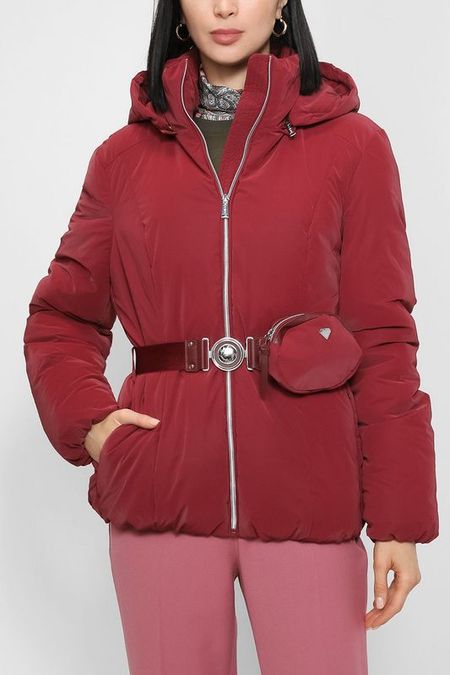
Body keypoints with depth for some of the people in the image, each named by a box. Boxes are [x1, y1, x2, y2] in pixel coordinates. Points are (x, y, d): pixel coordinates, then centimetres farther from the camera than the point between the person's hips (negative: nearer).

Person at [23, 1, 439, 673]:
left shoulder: (352, 144, 3)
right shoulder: (125, 156, 8)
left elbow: (384, 337, 0)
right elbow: (60, 319, 15)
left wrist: (400, 517, -4)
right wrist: (87, 421, -3)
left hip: (307, 495, -1)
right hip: (162, 491, 2)